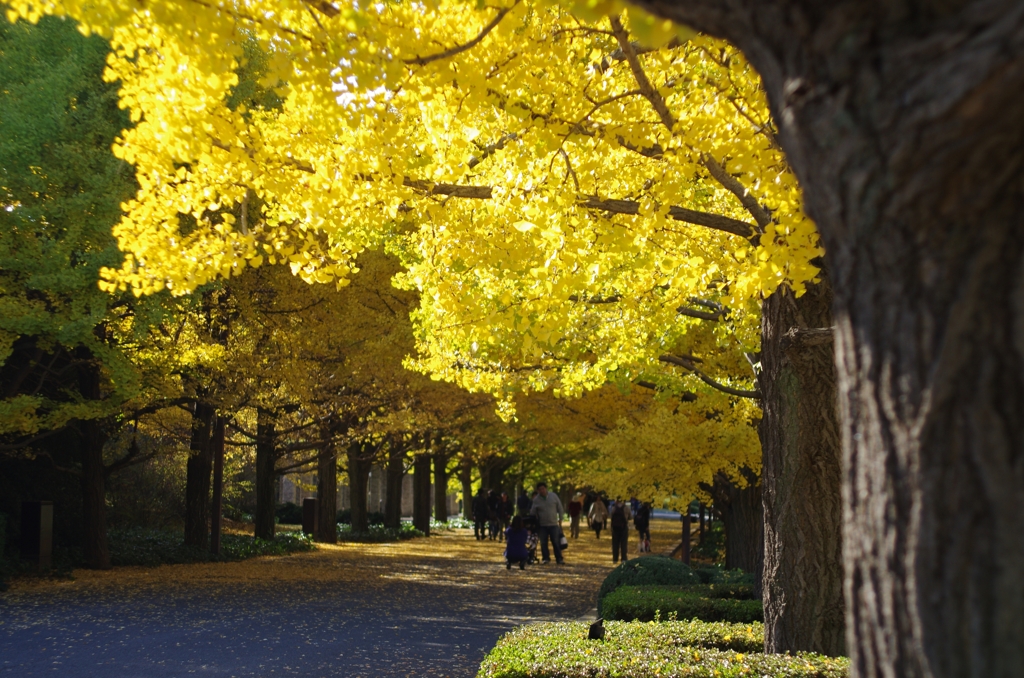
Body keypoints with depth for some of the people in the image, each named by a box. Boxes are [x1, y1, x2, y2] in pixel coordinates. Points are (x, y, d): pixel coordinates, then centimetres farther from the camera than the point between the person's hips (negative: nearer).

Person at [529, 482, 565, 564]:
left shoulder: (553, 496, -2)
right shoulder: (536, 500, -2)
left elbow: (560, 508, 5)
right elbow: (532, 513, 4)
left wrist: (560, 519, 3)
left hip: (553, 524, -1)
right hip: (542, 525, 1)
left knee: (556, 542, -1)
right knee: (543, 543, 3)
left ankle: (559, 559, 4)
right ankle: (546, 558, 16)